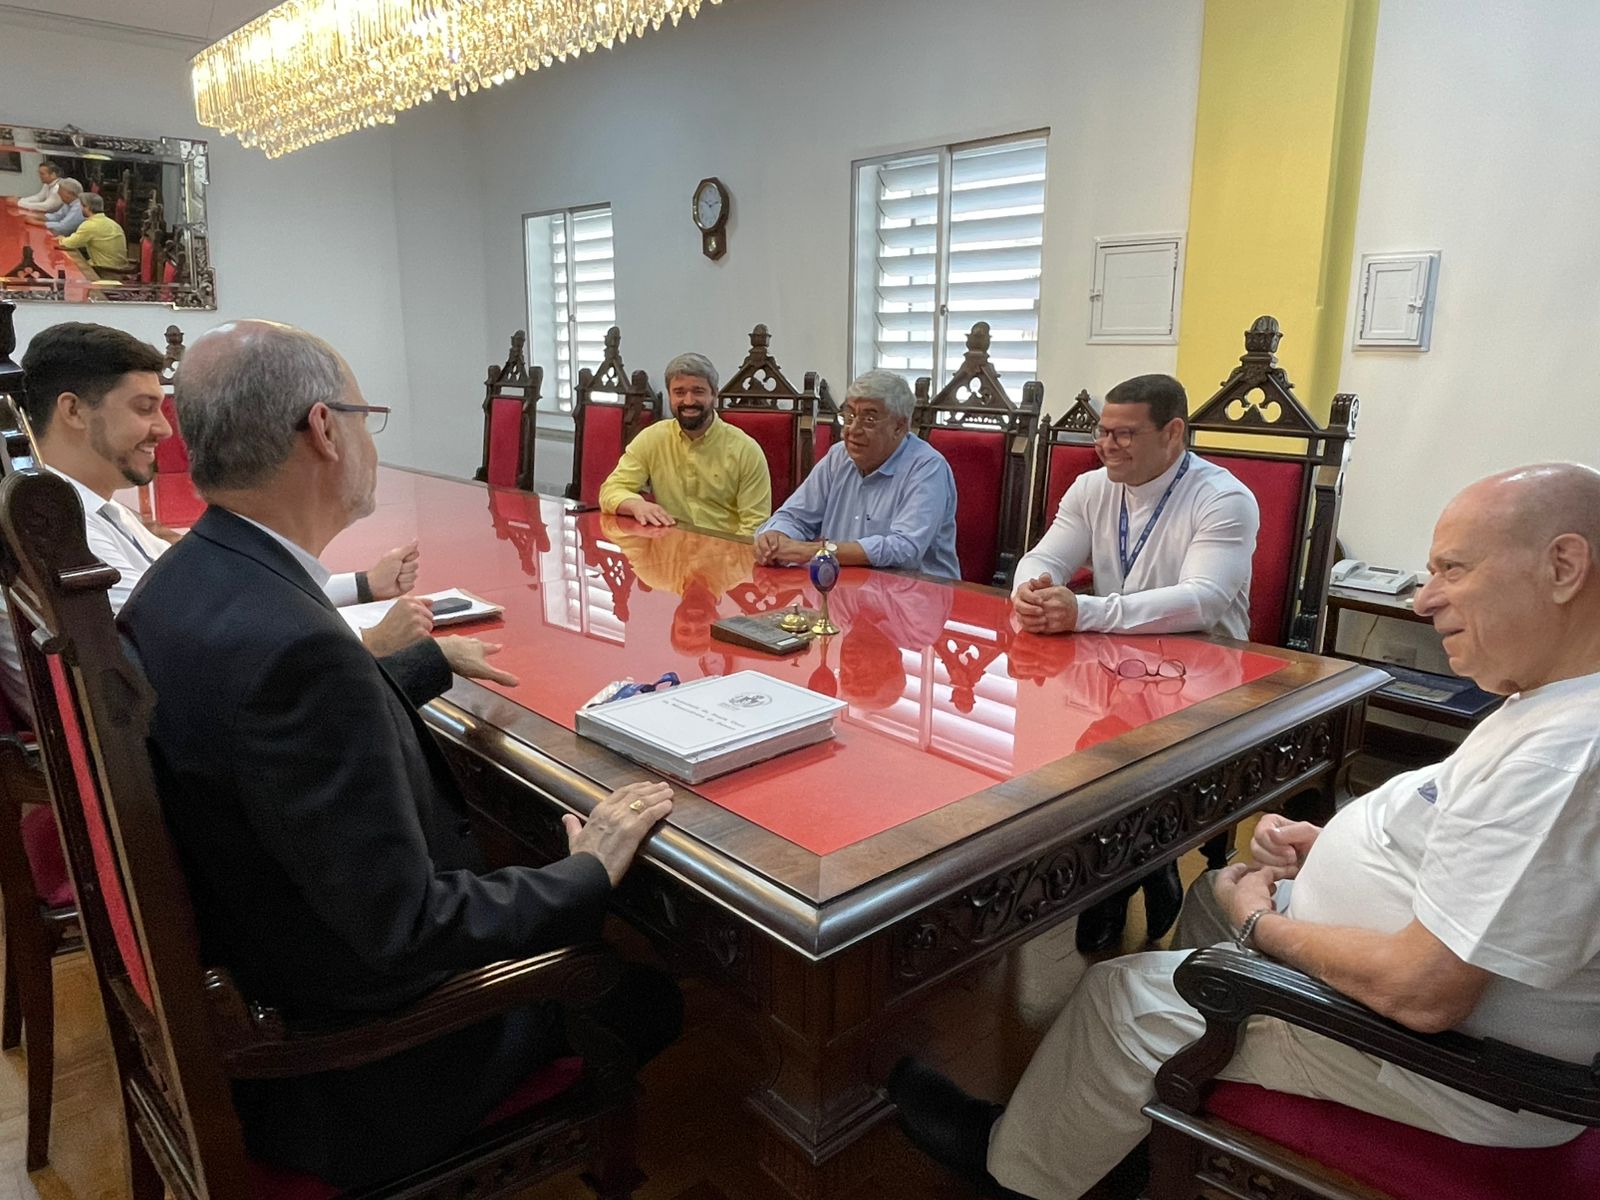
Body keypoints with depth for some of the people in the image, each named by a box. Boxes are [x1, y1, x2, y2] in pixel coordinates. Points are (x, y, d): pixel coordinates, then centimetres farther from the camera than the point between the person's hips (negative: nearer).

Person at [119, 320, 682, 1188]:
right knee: (649, 998, 5)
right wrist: (591, 873, -17)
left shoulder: (185, 581, -5)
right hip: (354, 1068, -8)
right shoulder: (292, 644, -34)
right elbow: (406, 931, -30)